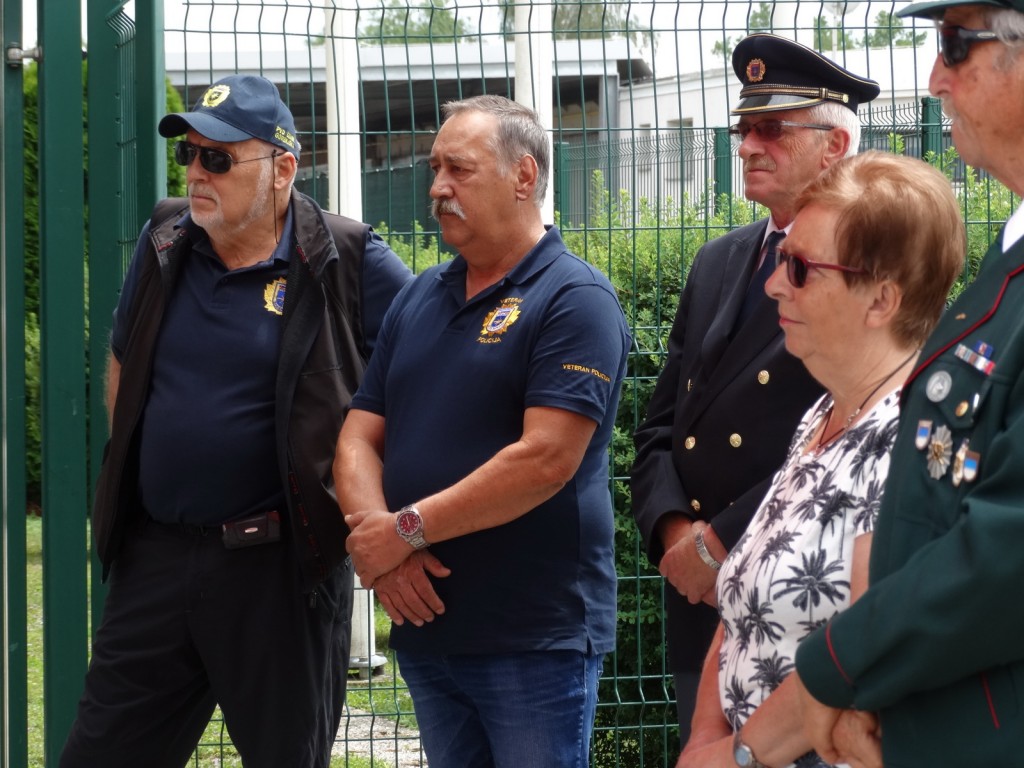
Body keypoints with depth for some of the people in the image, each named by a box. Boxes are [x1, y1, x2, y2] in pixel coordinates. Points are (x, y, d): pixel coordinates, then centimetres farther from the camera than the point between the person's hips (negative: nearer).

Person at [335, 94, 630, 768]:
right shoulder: (419, 299, 14)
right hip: (423, 621, 7)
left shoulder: (575, 299, -9)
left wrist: (409, 528, -16)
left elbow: (546, 459, -19)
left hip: (536, 637, -7)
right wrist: (378, 540, -10)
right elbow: (358, 439, 10)